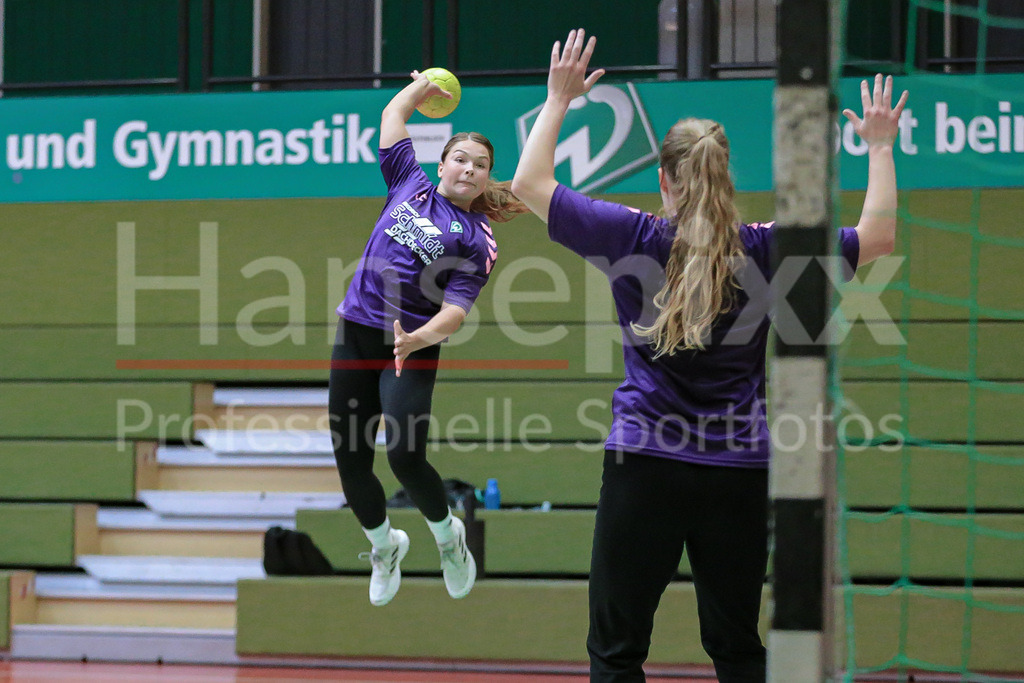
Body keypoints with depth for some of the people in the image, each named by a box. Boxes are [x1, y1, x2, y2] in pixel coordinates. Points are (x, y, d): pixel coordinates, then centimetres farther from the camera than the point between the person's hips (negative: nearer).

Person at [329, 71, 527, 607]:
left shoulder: (477, 240, -2)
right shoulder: (410, 185, 9)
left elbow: (454, 310, -14)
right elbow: (393, 113, 20)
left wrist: (415, 339, -31)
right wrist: (426, 84, 31)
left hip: (410, 348, -4)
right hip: (354, 335, 4)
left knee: (404, 455, -18)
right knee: (349, 458, 3)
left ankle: (447, 534, 13)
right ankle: (383, 546, 31)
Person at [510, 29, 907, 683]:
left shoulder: (633, 238, -5)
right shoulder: (764, 250, -2)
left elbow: (530, 183, 5)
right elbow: (880, 236, 10)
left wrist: (559, 99, 15)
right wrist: (880, 147, 20)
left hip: (645, 468, -2)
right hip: (740, 474, 2)